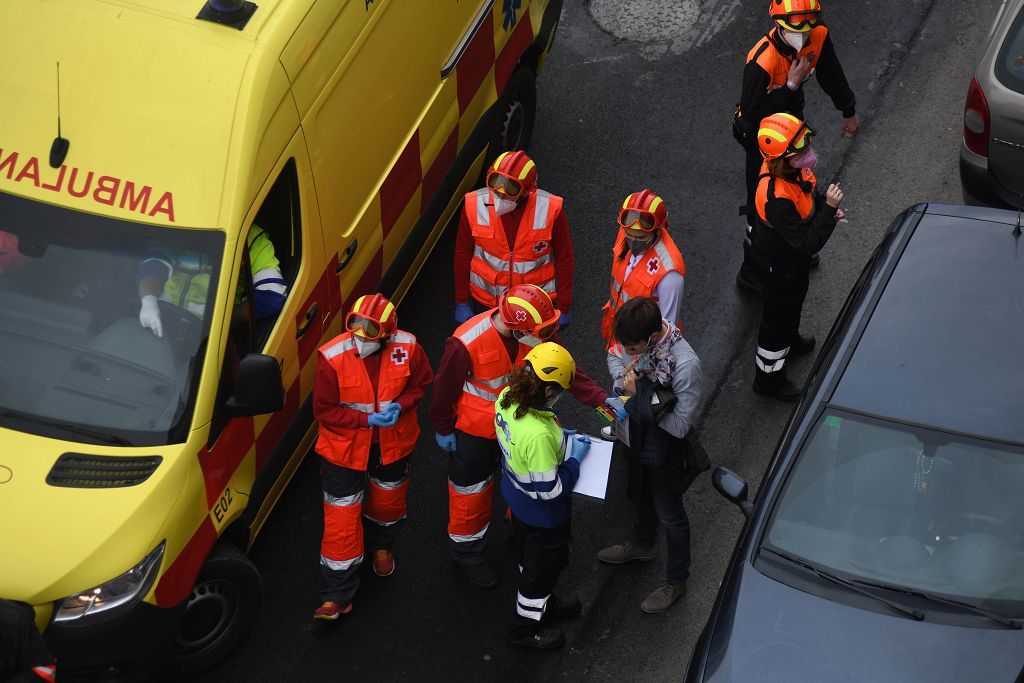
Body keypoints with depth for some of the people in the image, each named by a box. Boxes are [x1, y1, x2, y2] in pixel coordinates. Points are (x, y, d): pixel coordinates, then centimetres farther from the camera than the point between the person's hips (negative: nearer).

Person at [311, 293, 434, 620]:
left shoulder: (407, 347, -19)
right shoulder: (332, 357, -27)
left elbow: (420, 383, 0)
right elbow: (324, 410, -18)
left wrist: (401, 406, -20)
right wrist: (368, 420, -26)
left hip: (393, 442, 3)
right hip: (345, 446, -3)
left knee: (389, 498, 26)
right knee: (341, 518, -1)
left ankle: (381, 545, 60)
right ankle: (337, 596, 9)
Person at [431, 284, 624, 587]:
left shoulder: (537, 332, -22)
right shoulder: (466, 344, -37)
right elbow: (445, 388, -20)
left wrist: (601, 399, -23)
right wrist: (443, 429, -7)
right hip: (474, 431, -5)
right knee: (471, 492, 15)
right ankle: (468, 553, 40)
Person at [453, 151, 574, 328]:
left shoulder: (550, 209, -22)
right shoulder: (475, 205, -18)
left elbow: (564, 259, -9)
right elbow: (463, 254, -4)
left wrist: (564, 307, -2)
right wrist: (461, 302, 1)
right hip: (486, 302, 1)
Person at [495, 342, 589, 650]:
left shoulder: (506, 399, -18)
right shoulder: (539, 434, -43)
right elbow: (551, 489, -30)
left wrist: (564, 439, 0)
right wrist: (575, 459, -16)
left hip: (516, 496, 8)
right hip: (542, 512, -8)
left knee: (529, 556, 31)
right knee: (544, 565, 20)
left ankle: (543, 603, 58)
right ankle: (525, 627, 41)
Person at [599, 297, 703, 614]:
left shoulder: (685, 364, -39)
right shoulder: (636, 337, -19)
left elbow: (681, 424, -30)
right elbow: (614, 356, 4)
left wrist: (641, 401, -24)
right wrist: (625, 379, -17)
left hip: (665, 448, -7)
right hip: (637, 436, 7)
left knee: (669, 514, 16)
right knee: (639, 496, 32)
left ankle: (676, 581, 39)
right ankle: (643, 544, 61)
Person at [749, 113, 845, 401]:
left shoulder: (789, 169, -18)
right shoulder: (777, 198, -45)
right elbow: (807, 244, -38)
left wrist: (824, 205, -5)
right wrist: (828, 209, -40)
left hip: (791, 256, 8)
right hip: (779, 264, -8)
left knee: (792, 302, 35)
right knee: (779, 315, 16)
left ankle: (789, 341, 65)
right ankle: (768, 377, 40)